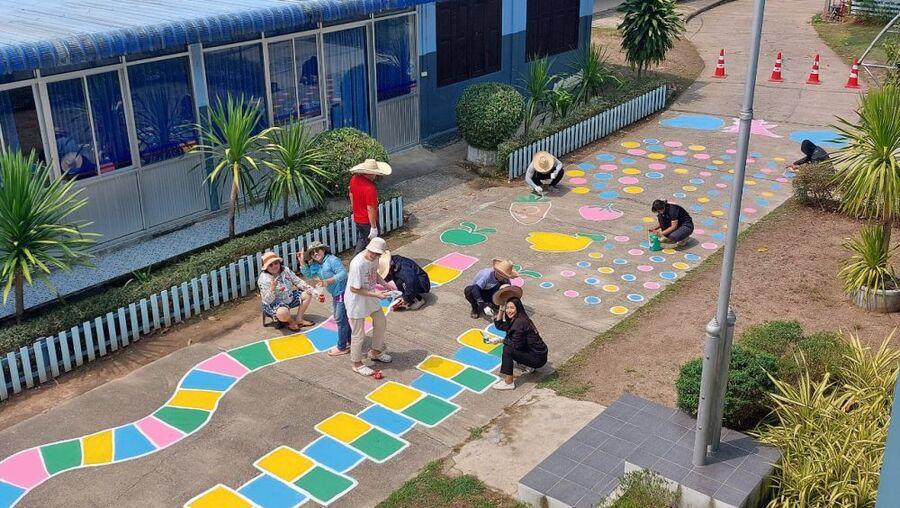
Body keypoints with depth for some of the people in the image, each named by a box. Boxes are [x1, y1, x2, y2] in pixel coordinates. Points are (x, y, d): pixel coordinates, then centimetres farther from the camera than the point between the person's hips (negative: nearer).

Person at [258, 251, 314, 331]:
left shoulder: (285, 270, -5)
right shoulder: (263, 279, -24)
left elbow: (297, 281, 3)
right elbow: (267, 300, -26)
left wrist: (308, 288, -12)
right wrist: (272, 288, -43)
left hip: (290, 298, 8)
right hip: (274, 304, -8)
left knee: (307, 294, 4)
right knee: (283, 313, -39)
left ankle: (298, 319, 5)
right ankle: (291, 321, -1)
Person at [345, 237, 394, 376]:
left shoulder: (374, 258, -10)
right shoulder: (358, 264, -34)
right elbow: (354, 289, -28)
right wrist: (375, 294, -28)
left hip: (371, 298, 8)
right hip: (356, 302, -8)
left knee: (381, 322, 23)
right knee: (358, 334, 7)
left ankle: (375, 352, 47)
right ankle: (357, 364, 30)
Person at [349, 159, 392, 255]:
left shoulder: (354, 178, -7)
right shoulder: (370, 188, -33)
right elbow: (370, 209, -29)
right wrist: (373, 227, -21)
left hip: (357, 219, 8)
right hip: (368, 221, -8)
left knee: (361, 240, 27)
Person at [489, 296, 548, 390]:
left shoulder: (520, 322, -22)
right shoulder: (514, 320, 6)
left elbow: (516, 344, -20)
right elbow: (499, 325, 12)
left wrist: (500, 340, -11)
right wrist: (501, 309, 4)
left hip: (538, 358, -10)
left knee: (507, 349, -18)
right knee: (508, 342, 18)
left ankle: (509, 383, -14)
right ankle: (526, 366, 25)